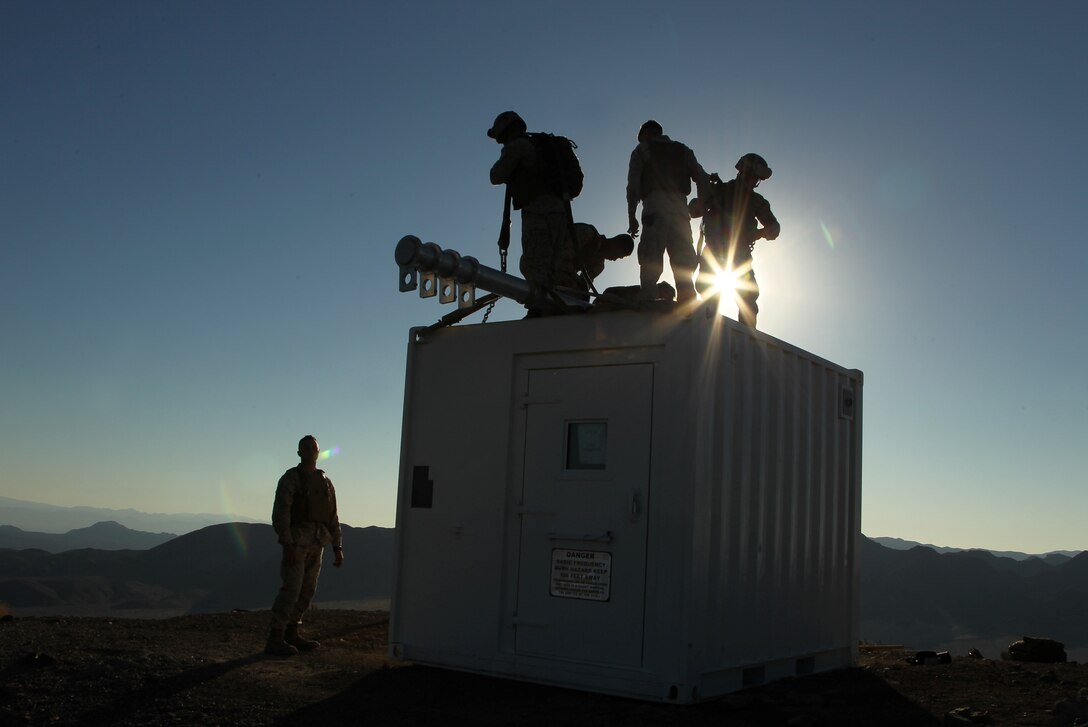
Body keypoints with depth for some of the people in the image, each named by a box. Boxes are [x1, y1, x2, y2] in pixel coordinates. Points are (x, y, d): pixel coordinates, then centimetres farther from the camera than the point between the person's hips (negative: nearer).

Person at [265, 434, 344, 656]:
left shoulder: (325, 481, 13)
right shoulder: (290, 478, -6)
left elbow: (332, 518, 13)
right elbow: (280, 513, -14)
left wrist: (338, 548, 8)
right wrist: (287, 545, -24)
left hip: (317, 543, 7)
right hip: (296, 540, -6)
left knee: (307, 589, 8)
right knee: (291, 588, -13)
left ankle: (291, 634, 17)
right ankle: (275, 640, -10)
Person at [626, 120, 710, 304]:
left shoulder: (642, 150, 16)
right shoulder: (683, 150, 27)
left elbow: (633, 185, 6)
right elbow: (702, 179, 14)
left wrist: (631, 217, 5)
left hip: (655, 207, -4)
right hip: (680, 208, 4)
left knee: (650, 261, -13)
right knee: (683, 263, 2)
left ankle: (647, 302, -25)